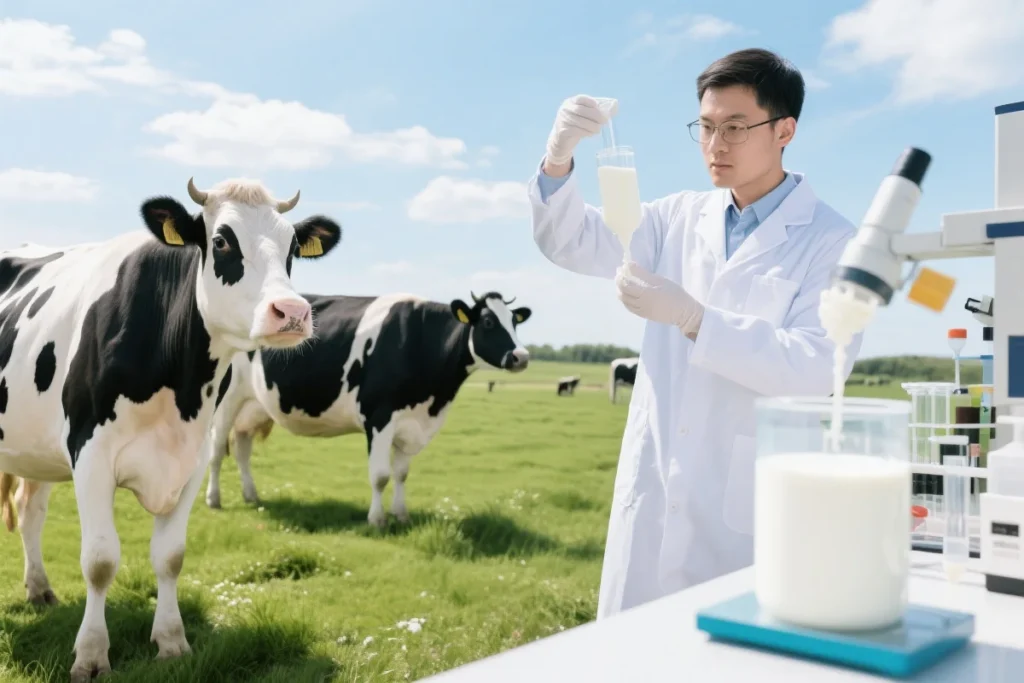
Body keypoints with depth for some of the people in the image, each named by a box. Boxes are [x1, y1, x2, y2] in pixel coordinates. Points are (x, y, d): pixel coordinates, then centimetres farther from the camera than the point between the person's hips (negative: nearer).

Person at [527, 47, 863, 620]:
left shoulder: (833, 243, -5)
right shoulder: (680, 218, 10)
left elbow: (817, 368, -16)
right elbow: (573, 242, 5)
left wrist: (692, 318, -25)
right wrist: (559, 156, -14)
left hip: (751, 508, -4)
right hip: (654, 495, 4)